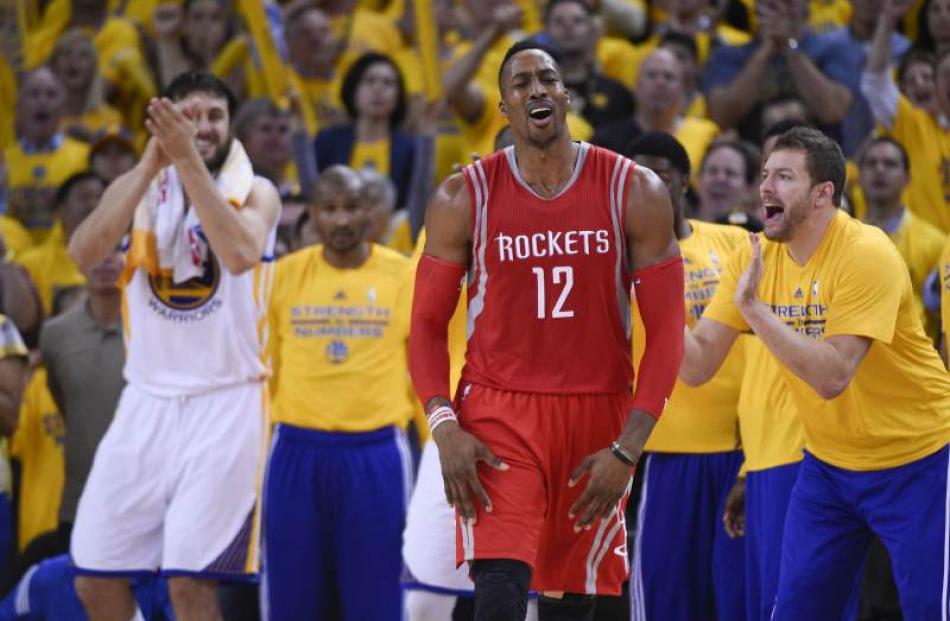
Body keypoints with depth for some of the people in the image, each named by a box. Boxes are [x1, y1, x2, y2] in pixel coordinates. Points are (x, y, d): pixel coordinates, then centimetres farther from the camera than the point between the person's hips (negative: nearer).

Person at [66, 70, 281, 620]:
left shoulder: (255, 192, -1)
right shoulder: (138, 187, 7)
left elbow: (241, 253, -24)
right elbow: (84, 254, -13)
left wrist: (190, 161, -25)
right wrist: (152, 164, -19)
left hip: (226, 403, -4)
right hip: (147, 402, 4)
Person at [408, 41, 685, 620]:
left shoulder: (635, 193, -3)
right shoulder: (464, 198, -2)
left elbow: (666, 328, -3)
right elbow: (429, 324, 3)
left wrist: (628, 449, -11)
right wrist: (444, 426, -13)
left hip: (598, 419, 1)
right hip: (498, 414, -1)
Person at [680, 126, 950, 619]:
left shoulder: (867, 255, -22)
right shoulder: (754, 258, -3)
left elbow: (832, 377, -31)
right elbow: (697, 366, -6)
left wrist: (753, 308, -34)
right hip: (828, 464, 6)